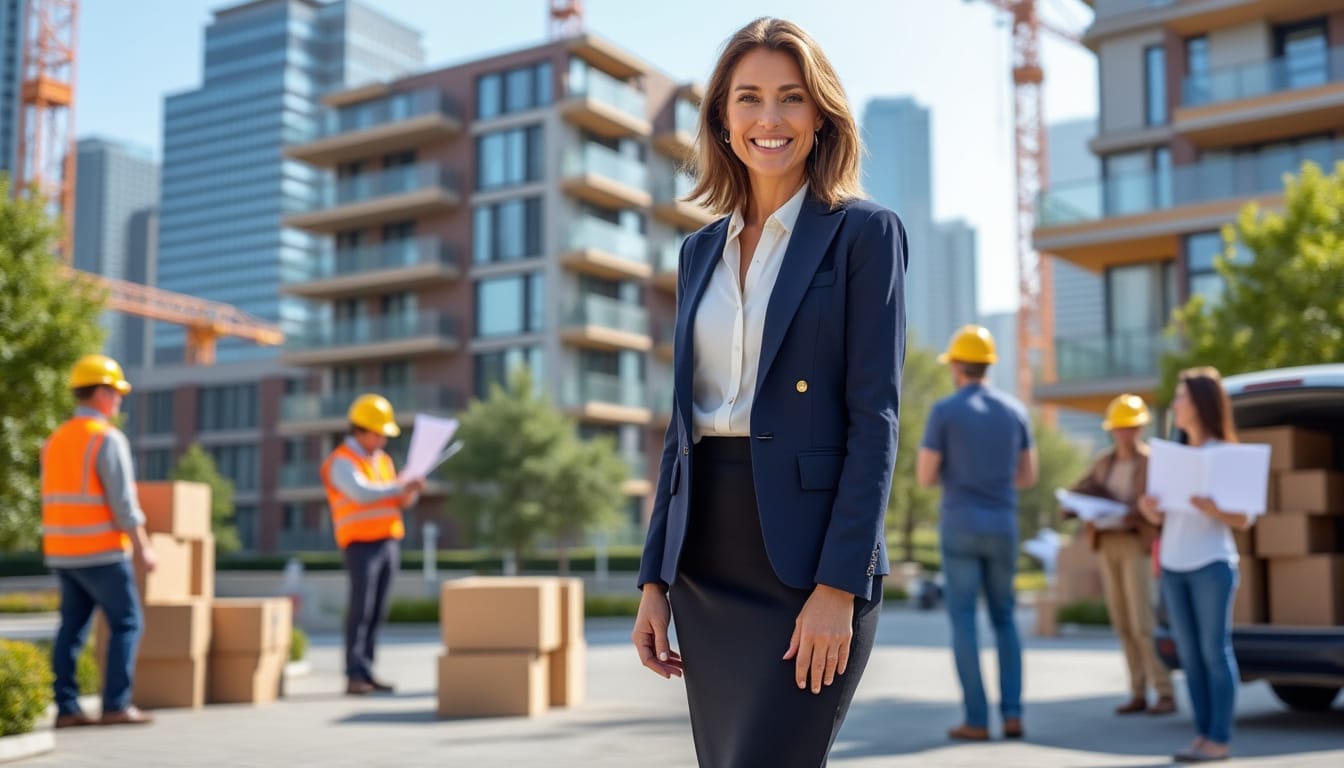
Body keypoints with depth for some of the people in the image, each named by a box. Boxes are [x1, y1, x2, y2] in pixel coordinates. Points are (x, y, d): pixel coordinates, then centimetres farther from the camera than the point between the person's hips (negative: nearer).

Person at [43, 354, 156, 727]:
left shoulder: (55, 441, 12)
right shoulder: (108, 439, -13)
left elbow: (56, 503, 16)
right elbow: (123, 502, -16)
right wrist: (143, 548, -10)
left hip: (60, 552, 8)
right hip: (102, 552, -8)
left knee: (72, 627, 9)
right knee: (127, 623, 0)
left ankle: (66, 708, 6)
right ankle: (116, 705, -3)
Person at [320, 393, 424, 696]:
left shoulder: (382, 460, 19)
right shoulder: (342, 462, -6)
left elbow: (393, 499, 20)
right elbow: (362, 492, -22)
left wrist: (407, 495, -2)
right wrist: (401, 487, -23)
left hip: (389, 542, 7)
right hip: (362, 543, -7)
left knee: (376, 612, 4)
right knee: (361, 609, -11)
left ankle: (367, 673, 6)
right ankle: (354, 676, -11)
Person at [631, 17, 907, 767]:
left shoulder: (865, 232, -2)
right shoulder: (702, 250, 14)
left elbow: (875, 418, -10)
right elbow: (686, 423, 15)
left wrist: (838, 587, -17)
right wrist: (656, 577, 10)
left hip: (809, 561, -6)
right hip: (708, 566, 6)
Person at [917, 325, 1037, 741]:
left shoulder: (943, 410, -6)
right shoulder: (1014, 410, 8)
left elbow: (925, 477, -5)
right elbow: (1028, 476, 12)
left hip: (959, 526, -4)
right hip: (1002, 527, 4)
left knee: (963, 621, 2)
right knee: (1004, 619, 15)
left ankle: (976, 719, 0)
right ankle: (1012, 713, 6)